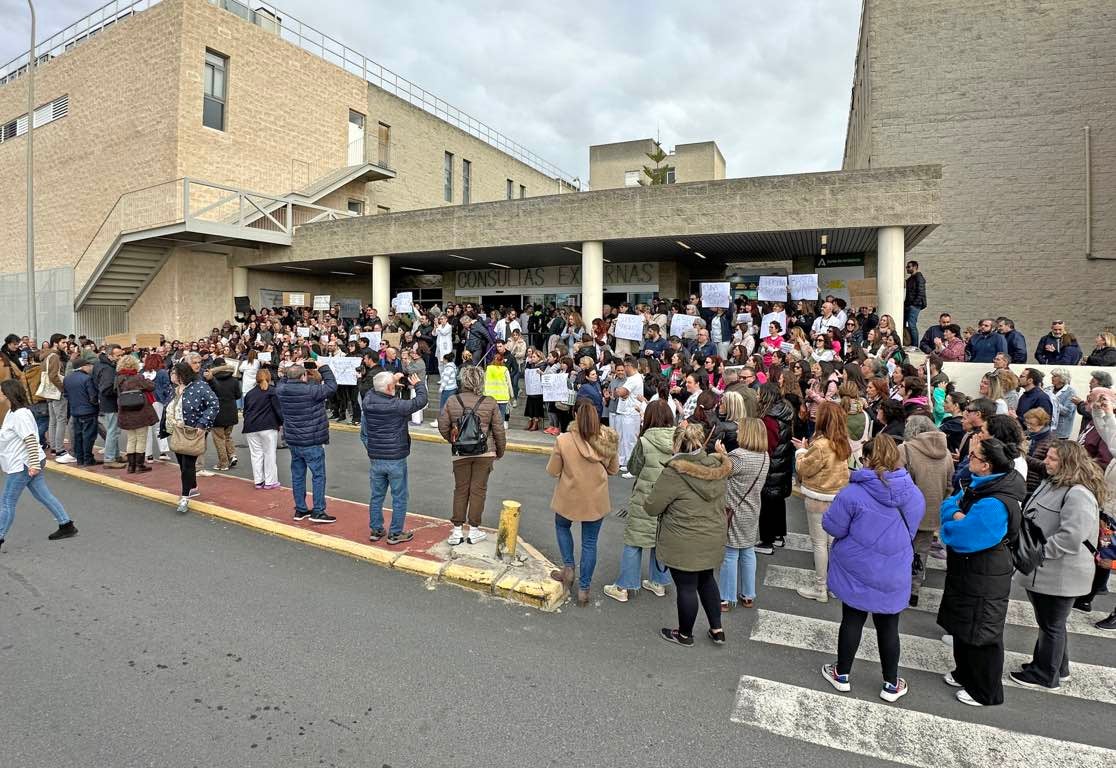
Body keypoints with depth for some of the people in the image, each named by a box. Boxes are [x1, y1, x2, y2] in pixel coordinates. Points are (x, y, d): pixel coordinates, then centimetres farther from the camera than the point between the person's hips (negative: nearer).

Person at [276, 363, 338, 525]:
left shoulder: (281, 390, -2)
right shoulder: (311, 390, -22)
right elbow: (332, 386, -11)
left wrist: (288, 372, 12)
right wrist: (323, 368, -3)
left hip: (292, 440, 7)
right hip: (311, 442, -7)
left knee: (297, 475, 15)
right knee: (318, 475, 2)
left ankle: (300, 510, 24)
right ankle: (318, 511, 4)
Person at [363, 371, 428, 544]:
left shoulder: (367, 402, -7)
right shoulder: (397, 405, -22)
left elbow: (375, 390, 16)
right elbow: (421, 400, -11)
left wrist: (392, 379, 16)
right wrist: (419, 384, 6)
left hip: (375, 459, 5)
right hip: (396, 460, -5)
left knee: (376, 496, 18)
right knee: (399, 498, 9)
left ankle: (376, 530, 29)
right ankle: (395, 534, 16)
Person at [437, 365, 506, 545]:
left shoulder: (452, 401, -3)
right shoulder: (490, 403, -6)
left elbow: (443, 426, 2)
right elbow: (499, 431, -1)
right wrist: (500, 452, 13)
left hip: (460, 453, 1)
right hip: (485, 452, -1)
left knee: (460, 490, 12)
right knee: (478, 490, 7)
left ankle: (457, 531, 17)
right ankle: (473, 531, 15)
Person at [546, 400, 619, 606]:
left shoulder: (563, 440, -20)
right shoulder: (608, 440, -13)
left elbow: (552, 471, -10)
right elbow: (613, 469, 1)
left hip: (569, 498, -2)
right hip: (596, 500, 2)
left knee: (562, 527, 29)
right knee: (590, 542, 14)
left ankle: (569, 568, 25)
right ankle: (584, 589, 23)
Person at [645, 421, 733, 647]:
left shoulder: (674, 472, -23)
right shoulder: (717, 467, -4)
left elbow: (652, 507, -16)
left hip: (684, 544, -6)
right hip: (713, 539, 6)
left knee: (686, 586, 10)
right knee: (706, 579, 25)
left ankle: (685, 634, 29)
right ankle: (717, 630, 34)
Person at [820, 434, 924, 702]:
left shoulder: (853, 493, -23)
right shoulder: (914, 493, -7)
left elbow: (832, 527, -16)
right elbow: (911, 531, 6)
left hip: (857, 572, -3)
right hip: (894, 575, 3)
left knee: (852, 621, 13)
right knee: (888, 626, 16)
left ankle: (842, 675, 29)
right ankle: (891, 685, 31)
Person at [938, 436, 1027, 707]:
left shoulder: (993, 506, -32)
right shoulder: (982, 485, -2)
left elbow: (958, 538, -30)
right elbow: (949, 503, 4)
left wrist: (951, 522, -11)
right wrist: (956, 513, -16)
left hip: (983, 582, -9)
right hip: (967, 573, 9)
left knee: (980, 635, 9)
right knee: (962, 627, 25)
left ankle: (985, 692, 29)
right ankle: (965, 674, 44)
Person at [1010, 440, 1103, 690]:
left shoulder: (1078, 494, -23)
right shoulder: (1051, 484, 8)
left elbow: (1071, 538, -29)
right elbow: (1032, 519, 20)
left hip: (1059, 574, -9)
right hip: (1041, 570, 9)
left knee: (1051, 625, 8)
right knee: (1048, 623, 22)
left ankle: (1046, 676, 23)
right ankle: (1057, 667, 39)